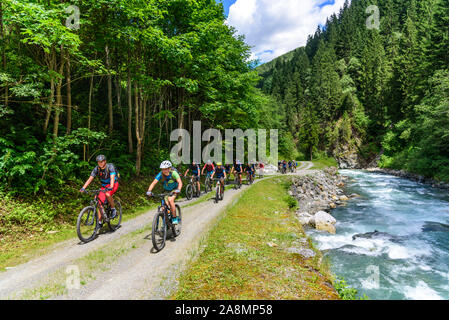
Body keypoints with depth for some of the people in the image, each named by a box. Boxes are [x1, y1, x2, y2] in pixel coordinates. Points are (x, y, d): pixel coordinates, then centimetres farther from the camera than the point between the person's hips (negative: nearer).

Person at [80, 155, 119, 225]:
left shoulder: (110, 167, -22)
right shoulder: (96, 169, -10)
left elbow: (112, 178, -35)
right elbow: (90, 179, -16)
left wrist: (111, 187, -53)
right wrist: (83, 188, -30)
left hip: (114, 185, -5)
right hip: (104, 186, 5)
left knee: (107, 194, -36)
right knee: (100, 203, -8)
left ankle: (113, 210, -13)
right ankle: (100, 222, 4)